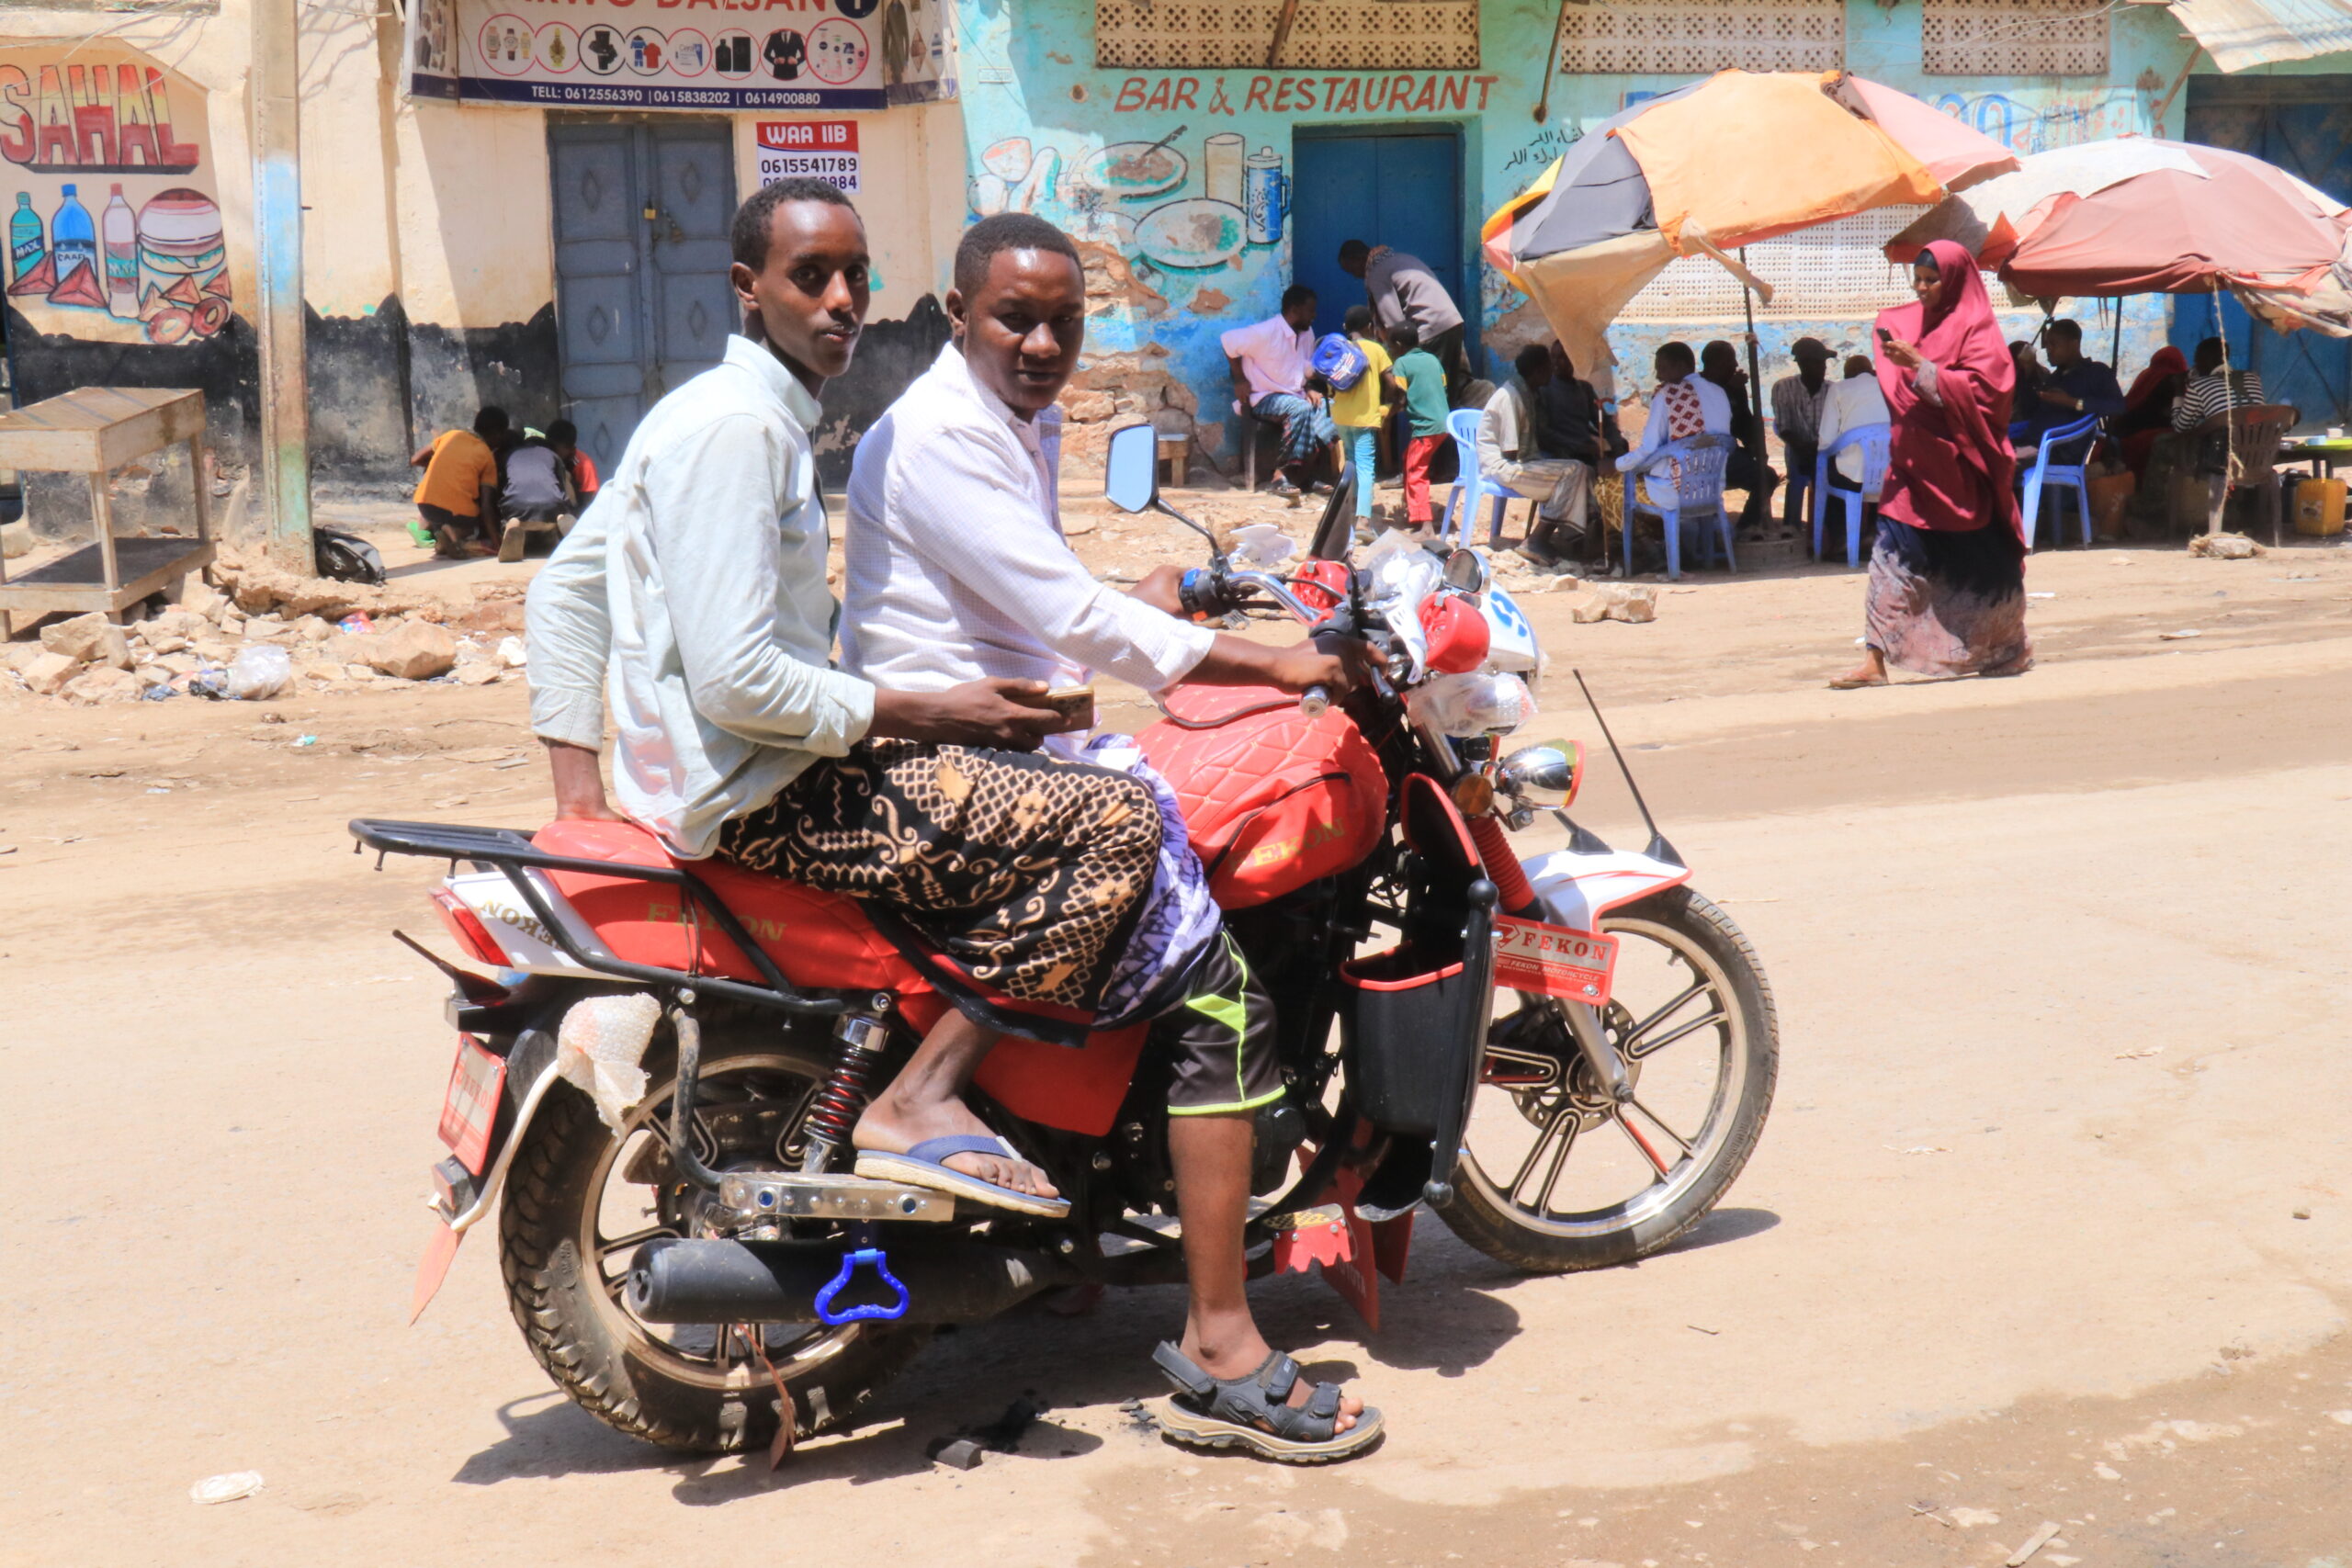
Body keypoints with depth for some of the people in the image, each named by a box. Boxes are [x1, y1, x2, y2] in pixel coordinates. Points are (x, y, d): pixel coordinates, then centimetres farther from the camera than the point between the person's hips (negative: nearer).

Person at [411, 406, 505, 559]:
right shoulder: (488, 457, 4)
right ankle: (454, 534, -9)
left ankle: (435, 529, 7)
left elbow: (415, 461, 19)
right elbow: (486, 506, -4)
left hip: (426, 506, 5)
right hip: (460, 512, -5)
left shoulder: (451, 435, 13)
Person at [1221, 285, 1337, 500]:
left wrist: (1308, 389, 1)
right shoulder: (1266, 332, -18)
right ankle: (1283, 477, -33)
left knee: (1327, 408, -17)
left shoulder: (1306, 333, 7)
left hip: (1294, 394, 8)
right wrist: (1240, 380, -12)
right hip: (1264, 398, -8)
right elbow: (1228, 341, -15)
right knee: (1300, 409, -34)